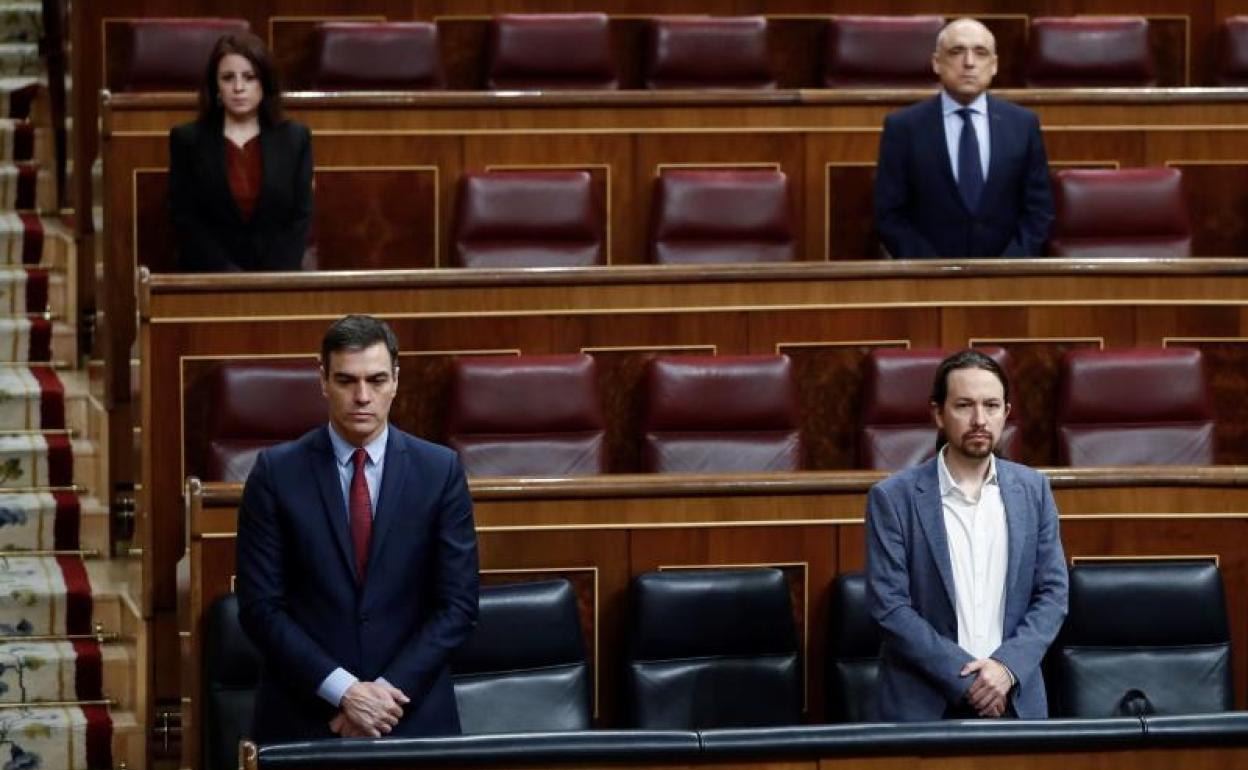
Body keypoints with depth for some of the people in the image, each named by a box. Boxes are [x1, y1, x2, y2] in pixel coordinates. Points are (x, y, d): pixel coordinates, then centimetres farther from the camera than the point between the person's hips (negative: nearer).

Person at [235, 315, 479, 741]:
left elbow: (458, 604, 0)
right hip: (304, 716, -1)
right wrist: (343, 690, -12)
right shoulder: (276, 472, -1)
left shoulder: (440, 470, 2)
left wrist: (388, 691, -9)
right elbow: (260, 606, -4)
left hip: (414, 715, 1)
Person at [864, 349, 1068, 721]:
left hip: (1015, 699, 3)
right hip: (924, 703, -3)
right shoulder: (893, 498, -6)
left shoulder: (1033, 489, 5)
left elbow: (1053, 593, 3)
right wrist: (966, 677, -16)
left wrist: (1007, 667, -12)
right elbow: (889, 606, -10)